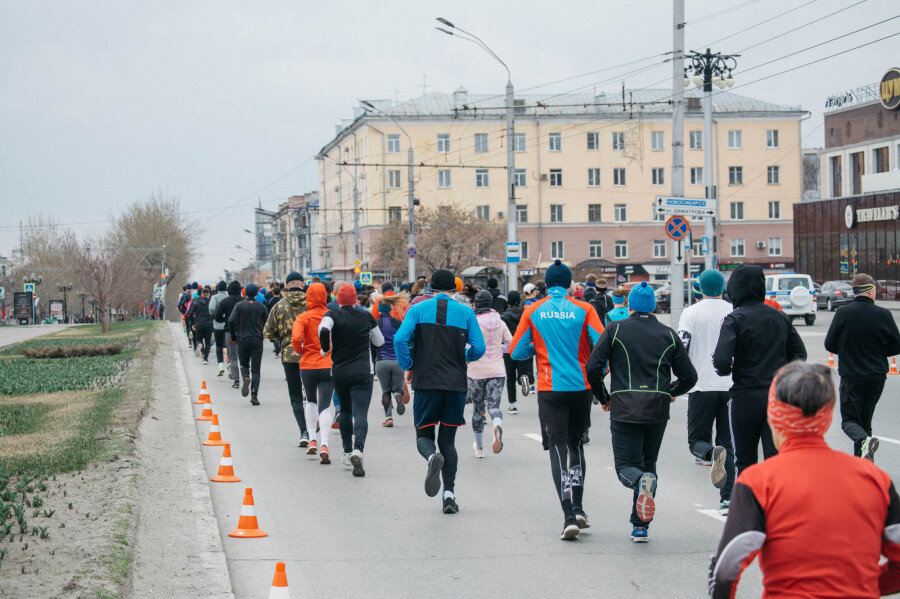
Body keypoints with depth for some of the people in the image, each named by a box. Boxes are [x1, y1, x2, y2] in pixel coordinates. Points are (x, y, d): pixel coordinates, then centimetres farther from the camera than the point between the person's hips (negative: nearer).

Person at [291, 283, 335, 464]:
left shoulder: (303, 318, -4)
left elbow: (296, 338, -18)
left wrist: (299, 351, 1)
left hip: (308, 366, 0)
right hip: (329, 367, 0)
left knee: (310, 401, 23)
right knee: (324, 405, -2)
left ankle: (312, 440, 17)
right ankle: (324, 444, -22)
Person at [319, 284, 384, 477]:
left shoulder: (333, 315, -1)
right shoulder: (366, 316, 4)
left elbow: (323, 329, -24)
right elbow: (379, 342, 14)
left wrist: (325, 348, -8)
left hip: (339, 372, 1)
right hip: (363, 372, -1)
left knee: (345, 410, 21)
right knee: (361, 413, -9)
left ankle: (347, 451, 26)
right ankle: (358, 450, -31)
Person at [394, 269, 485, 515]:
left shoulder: (418, 309, 3)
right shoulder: (465, 312, 5)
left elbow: (400, 339, -9)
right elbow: (479, 348, -1)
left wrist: (407, 367, 5)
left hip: (425, 383, -1)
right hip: (456, 384, 1)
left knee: (424, 435, 9)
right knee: (448, 440, 11)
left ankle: (432, 457, -27)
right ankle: (449, 493, 1)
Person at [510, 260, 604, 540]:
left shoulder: (533, 312, 1)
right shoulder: (584, 310, 0)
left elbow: (515, 352, 2)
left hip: (550, 390, -1)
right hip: (581, 388, 1)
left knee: (558, 448, -2)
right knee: (576, 444, 20)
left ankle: (569, 517, -14)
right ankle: (578, 508, 15)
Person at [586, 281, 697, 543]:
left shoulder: (615, 330, 2)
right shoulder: (669, 335, 8)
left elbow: (593, 368, -5)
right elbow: (689, 376, 8)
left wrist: (604, 398, 10)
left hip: (624, 410, -2)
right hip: (657, 411, 2)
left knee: (626, 466, 4)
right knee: (648, 463, 15)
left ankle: (643, 482, -32)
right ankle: (640, 527, 11)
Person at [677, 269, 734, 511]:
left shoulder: (691, 312, -2)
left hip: (702, 385, -2)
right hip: (731, 386, 2)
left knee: (697, 440, 7)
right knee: (728, 441, 8)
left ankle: (713, 454, -28)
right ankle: (727, 497, 2)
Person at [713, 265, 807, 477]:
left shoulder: (734, 320, -10)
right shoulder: (781, 317, 6)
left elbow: (722, 360, -20)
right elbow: (800, 354, 10)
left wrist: (724, 371, 2)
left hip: (745, 398, -3)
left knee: (745, 461, 9)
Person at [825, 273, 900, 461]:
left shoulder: (843, 313, -10)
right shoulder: (883, 315, -7)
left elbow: (829, 345, -4)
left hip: (851, 375, -2)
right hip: (877, 376, 2)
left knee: (849, 420, 4)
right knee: (865, 419, 16)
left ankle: (864, 440, -27)